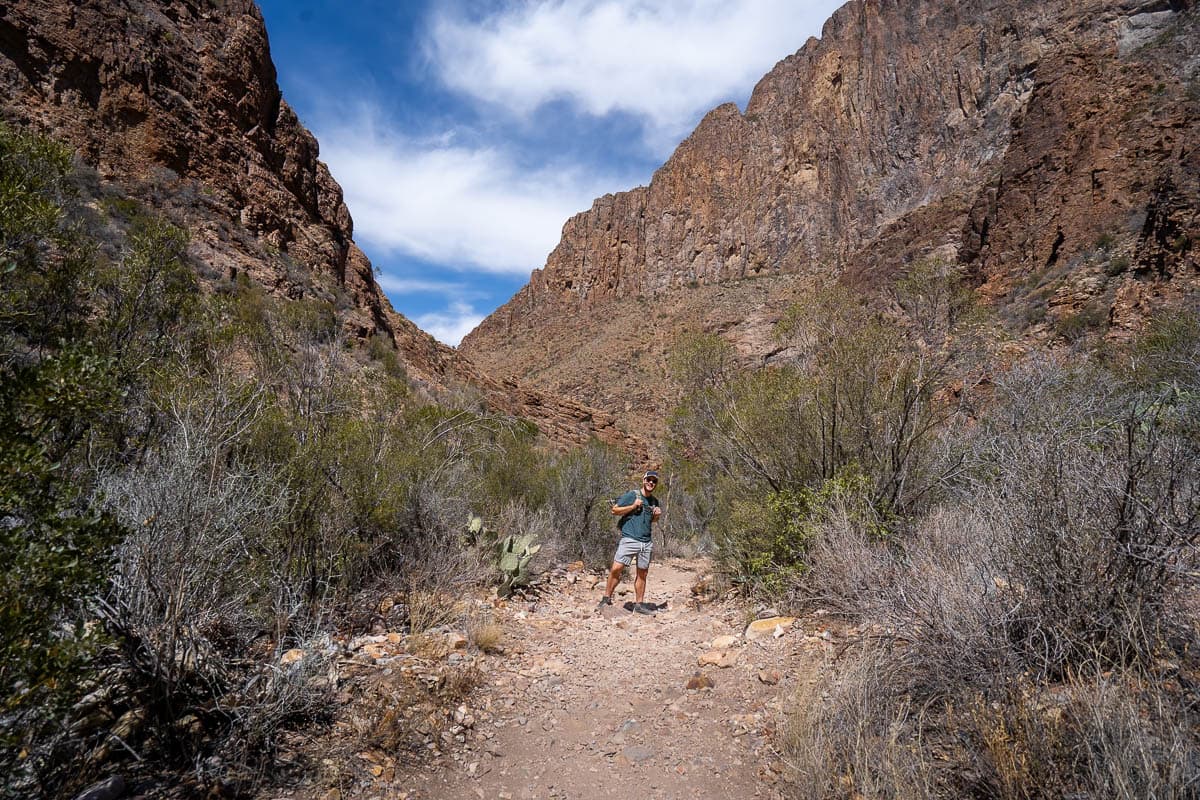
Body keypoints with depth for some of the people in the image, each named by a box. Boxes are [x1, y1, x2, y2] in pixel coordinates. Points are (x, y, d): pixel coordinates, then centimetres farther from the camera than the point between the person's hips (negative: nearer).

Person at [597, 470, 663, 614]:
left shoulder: (655, 501, 15)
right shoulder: (631, 495, -3)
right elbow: (615, 510, -5)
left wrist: (657, 516, 7)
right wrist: (633, 506, -13)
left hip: (646, 542, 5)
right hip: (629, 539, -5)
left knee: (642, 573, 8)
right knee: (616, 569, -12)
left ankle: (639, 604, 18)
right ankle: (607, 598, 3)